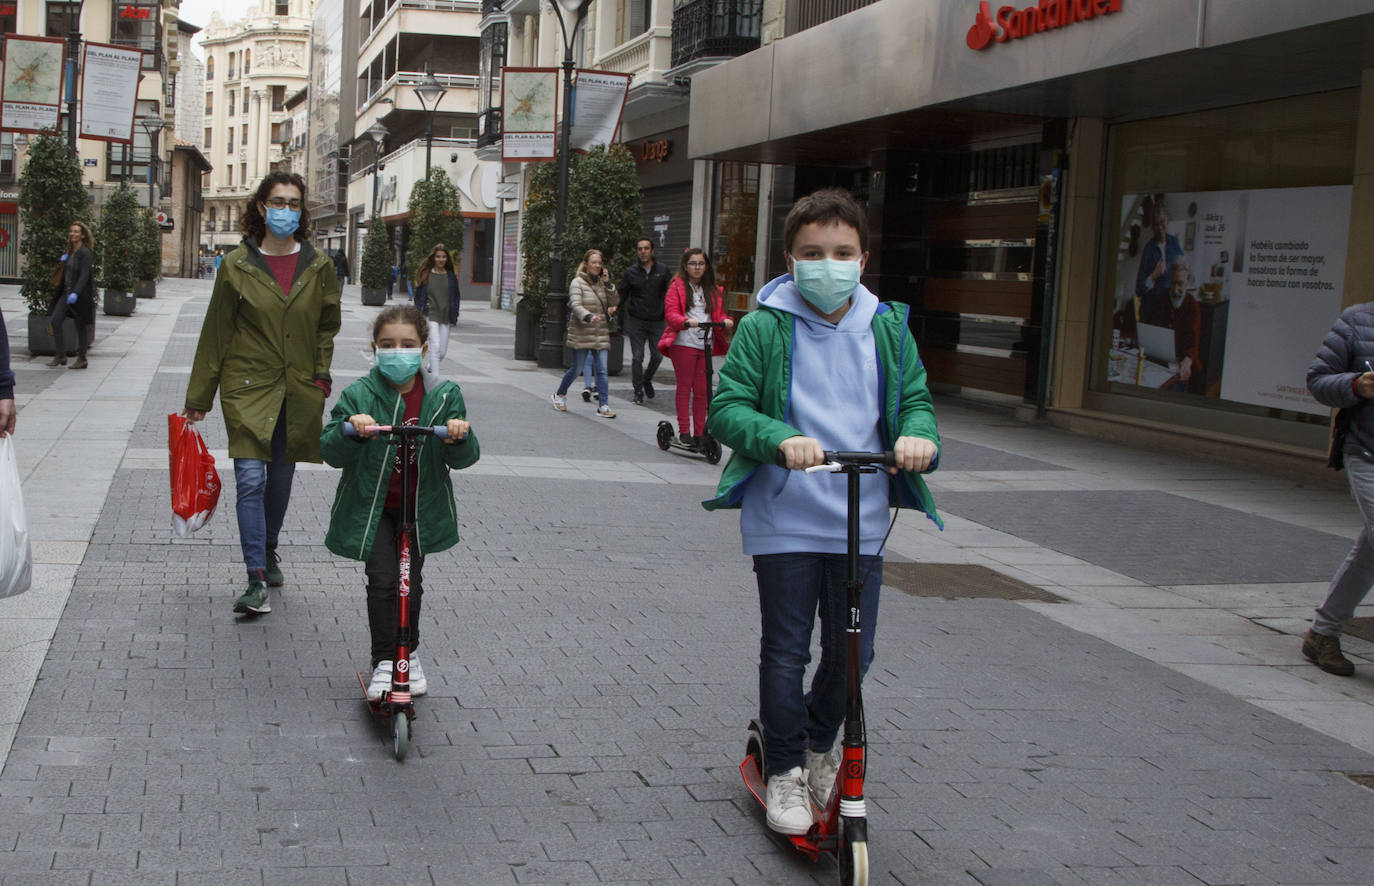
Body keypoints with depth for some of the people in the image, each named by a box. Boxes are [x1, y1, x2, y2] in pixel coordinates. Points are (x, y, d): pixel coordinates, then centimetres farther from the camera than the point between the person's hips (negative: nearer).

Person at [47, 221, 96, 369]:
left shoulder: (85, 253, -11)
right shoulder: (70, 252, 15)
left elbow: (85, 275, -19)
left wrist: (76, 293, -29)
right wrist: (64, 261, 4)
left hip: (80, 295, -8)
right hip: (67, 291, 8)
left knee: (80, 327, 1)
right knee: (54, 321, -3)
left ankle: (82, 359, 12)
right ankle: (60, 355, 4)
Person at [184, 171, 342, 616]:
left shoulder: (318, 266, 4)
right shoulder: (237, 266, -3)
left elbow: (327, 325, 16)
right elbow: (215, 333, 2)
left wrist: (321, 373, 2)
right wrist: (198, 399, 3)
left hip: (298, 391, 3)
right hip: (249, 387, -3)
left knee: (281, 476, 14)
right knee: (251, 480, -12)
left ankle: (269, 552, 37)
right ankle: (256, 581, -13)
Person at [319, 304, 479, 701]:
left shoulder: (443, 396, -5)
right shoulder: (358, 395, -10)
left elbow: (464, 459, -6)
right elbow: (330, 451, -15)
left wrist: (460, 438, -29)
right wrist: (352, 430, -35)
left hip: (420, 508, 2)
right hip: (371, 506, -2)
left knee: (411, 584, 10)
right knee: (382, 581, -11)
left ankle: (409, 653, 32)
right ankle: (383, 662, 4)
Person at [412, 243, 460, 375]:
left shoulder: (451, 276, 6)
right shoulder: (426, 275, -1)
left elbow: (455, 298, 11)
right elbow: (418, 297, 2)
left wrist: (454, 318, 7)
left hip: (446, 317, 3)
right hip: (431, 315, -3)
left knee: (443, 351, 6)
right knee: (435, 347, -15)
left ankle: (430, 369, 34)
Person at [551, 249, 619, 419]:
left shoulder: (602, 283, 12)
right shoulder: (578, 282, -5)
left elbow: (615, 302, 6)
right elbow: (575, 305, -17)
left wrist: (608, 284, -4)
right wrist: (588, 317, -34)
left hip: (601, 334, 4)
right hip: (582, 334, -4)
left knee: (602, 370, -5)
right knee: (576, 369, 3)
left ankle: (603, 405, -5)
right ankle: (560, 395, 27)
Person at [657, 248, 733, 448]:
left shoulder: (713, 291, 18)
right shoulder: (677, 287, 4)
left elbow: (718, 314, 16)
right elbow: (670, 313, -7)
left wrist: (726, 321, -8)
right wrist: (686, 321, -27)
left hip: (706, 344, 4)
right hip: (683, 343, -4)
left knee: (702, 390, 4)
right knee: (684, 387, -1)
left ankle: (699, 433, 9)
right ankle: (684, 431, 3)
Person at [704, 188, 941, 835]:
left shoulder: (887, 328, 5)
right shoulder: (765, 327, -5)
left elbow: (916, 400, 9)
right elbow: (727, 409, -8)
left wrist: (918, 436, -15)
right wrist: (780, 437, -27)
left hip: (861, 520, 3)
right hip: (784, 519, -3)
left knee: (851, 652, 10)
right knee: (786, 651, 2)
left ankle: (819, 747, 37)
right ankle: (785, 771, 21)